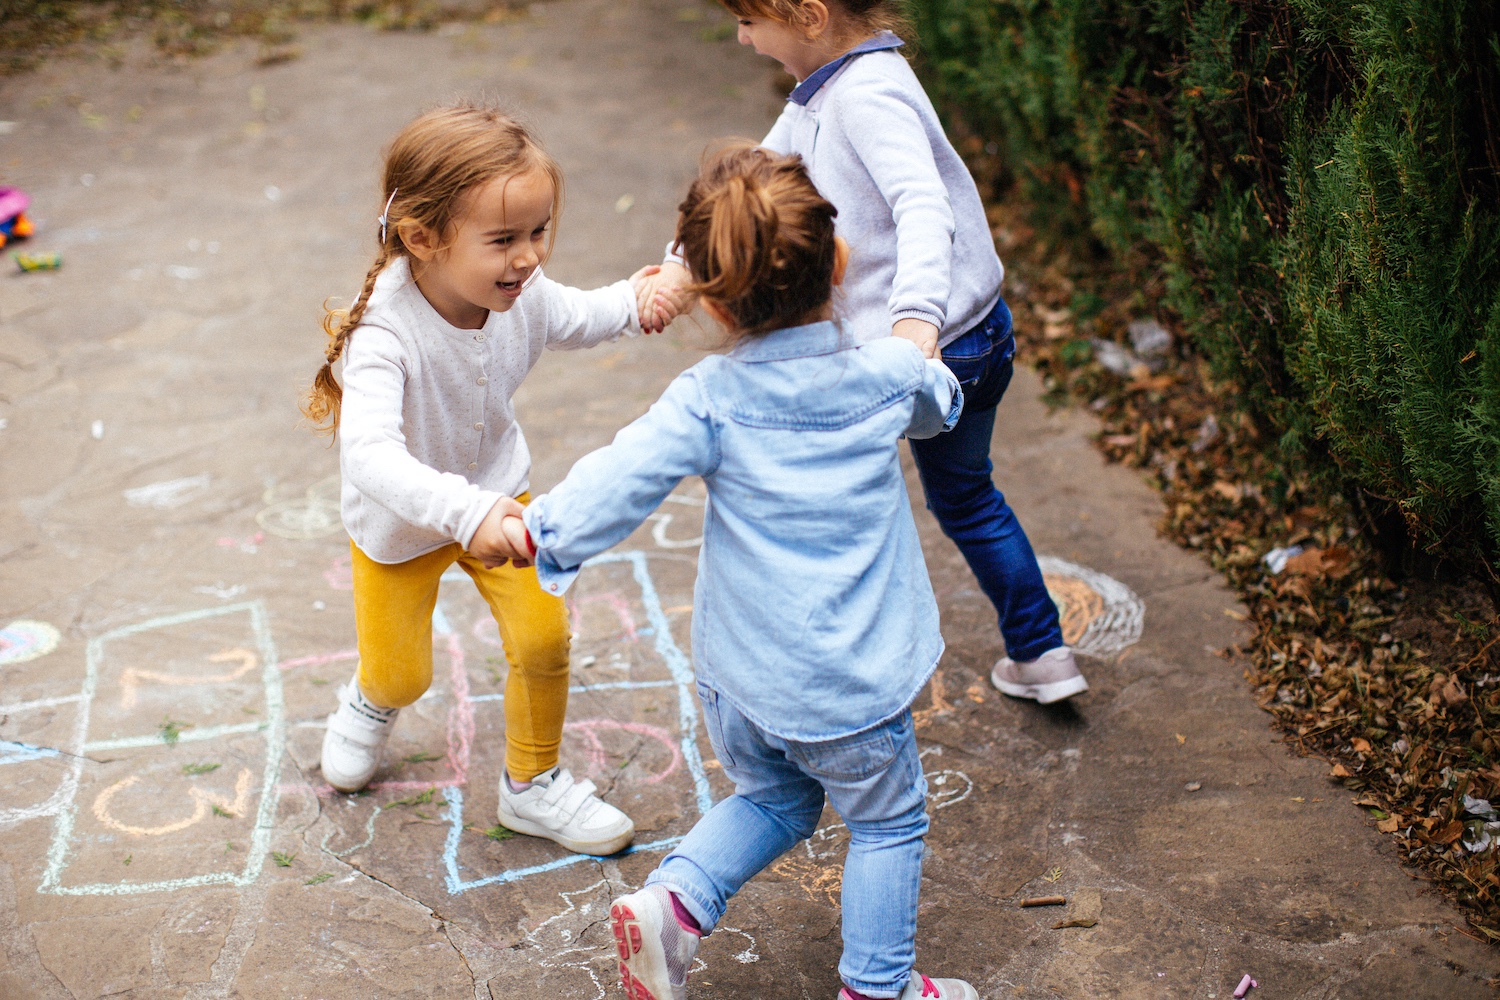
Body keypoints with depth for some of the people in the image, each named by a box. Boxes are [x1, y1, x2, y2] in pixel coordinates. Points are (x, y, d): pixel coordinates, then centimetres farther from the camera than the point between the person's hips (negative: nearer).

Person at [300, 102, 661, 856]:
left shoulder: (521, 292, -22)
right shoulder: (385, 333, -41)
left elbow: (572, 320, 3)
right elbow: (369, 453, -53)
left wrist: (631, 302, -17)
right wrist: (467, 513, -66)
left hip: (495, 494, 3)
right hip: (401, 521, -3)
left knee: (543, 638, -5)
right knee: (400, 673, 13)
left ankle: (532, 785, 22)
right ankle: (370, 704, 54)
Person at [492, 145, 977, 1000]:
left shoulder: (708, 401, -12)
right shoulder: (892, 375, -7)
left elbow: (620, 480, -15)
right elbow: (943, 403, 15)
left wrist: (539, 530, 0)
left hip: (740, 677, 2)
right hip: (850, 684, -2)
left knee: (773, 800, 27)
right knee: (888, 819, 19)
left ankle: (675, 900, 10)